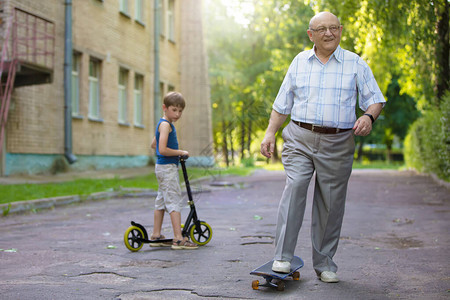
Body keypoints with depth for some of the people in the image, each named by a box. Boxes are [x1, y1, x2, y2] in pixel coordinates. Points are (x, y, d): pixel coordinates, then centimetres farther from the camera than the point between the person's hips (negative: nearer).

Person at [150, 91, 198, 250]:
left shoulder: (163, 124, 16)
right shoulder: (166, 124, -16)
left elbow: (154, 144, 26)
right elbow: (163, 149, -25)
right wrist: (181, 152, -14)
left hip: (162, 167, 11)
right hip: (168, 167, -11)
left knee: (161, 201, 14)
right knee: (174, 201, -10)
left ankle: (156, 236, 22)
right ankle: (179, 239, -10)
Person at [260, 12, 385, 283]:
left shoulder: (355, 64, 6)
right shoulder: (299, 62, 12)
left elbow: (375, 99, 7)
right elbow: (282, 103, 16)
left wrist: (368, 117, -15)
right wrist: (270, 133, 6)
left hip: (338, 143, 0)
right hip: (300, 138, 1)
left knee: (331, 203, 2)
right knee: (295, 186, -21)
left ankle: (324, 264, 15)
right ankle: (283, 256, -17)